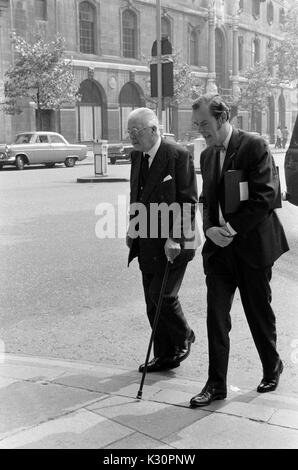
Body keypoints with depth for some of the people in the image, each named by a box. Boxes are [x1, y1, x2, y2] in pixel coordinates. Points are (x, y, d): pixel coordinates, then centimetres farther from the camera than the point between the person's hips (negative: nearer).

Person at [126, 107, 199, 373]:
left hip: (172, 244, -7)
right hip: (147, 243, 8)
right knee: (152, 301, 10)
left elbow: (188, 202, -14)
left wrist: (175, 239, -20)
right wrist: (133, 230, 11)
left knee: (163, 296, -9)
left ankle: (183, 338, 19)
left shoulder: (179, 156, -12)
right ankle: (165, 356, 23)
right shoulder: (137, 156, 11)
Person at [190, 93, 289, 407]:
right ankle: (216, 384, 9)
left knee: (259, 313, 8)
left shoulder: (254, 146, -10)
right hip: (219, 246, 5)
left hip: (252, 245, -5)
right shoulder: (207, 155, 12)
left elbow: (266, 196, -16)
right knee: (216, 315, 1)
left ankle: (272, 368, 32)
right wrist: (210, 228, -4)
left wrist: (233, 228, -17)